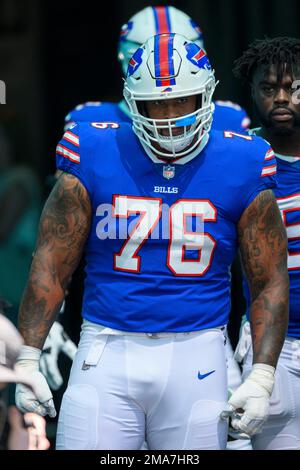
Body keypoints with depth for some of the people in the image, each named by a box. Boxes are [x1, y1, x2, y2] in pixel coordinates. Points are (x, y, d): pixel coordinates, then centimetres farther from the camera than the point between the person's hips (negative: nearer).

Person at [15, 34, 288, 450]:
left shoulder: (239, 169, 1)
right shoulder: (95, 158, 0)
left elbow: (270, 282, 5)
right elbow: (51, 267, 3)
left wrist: (262, 377, -4)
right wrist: (28, 359, -3)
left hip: (195, 356, 0)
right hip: (107, 353, 0)